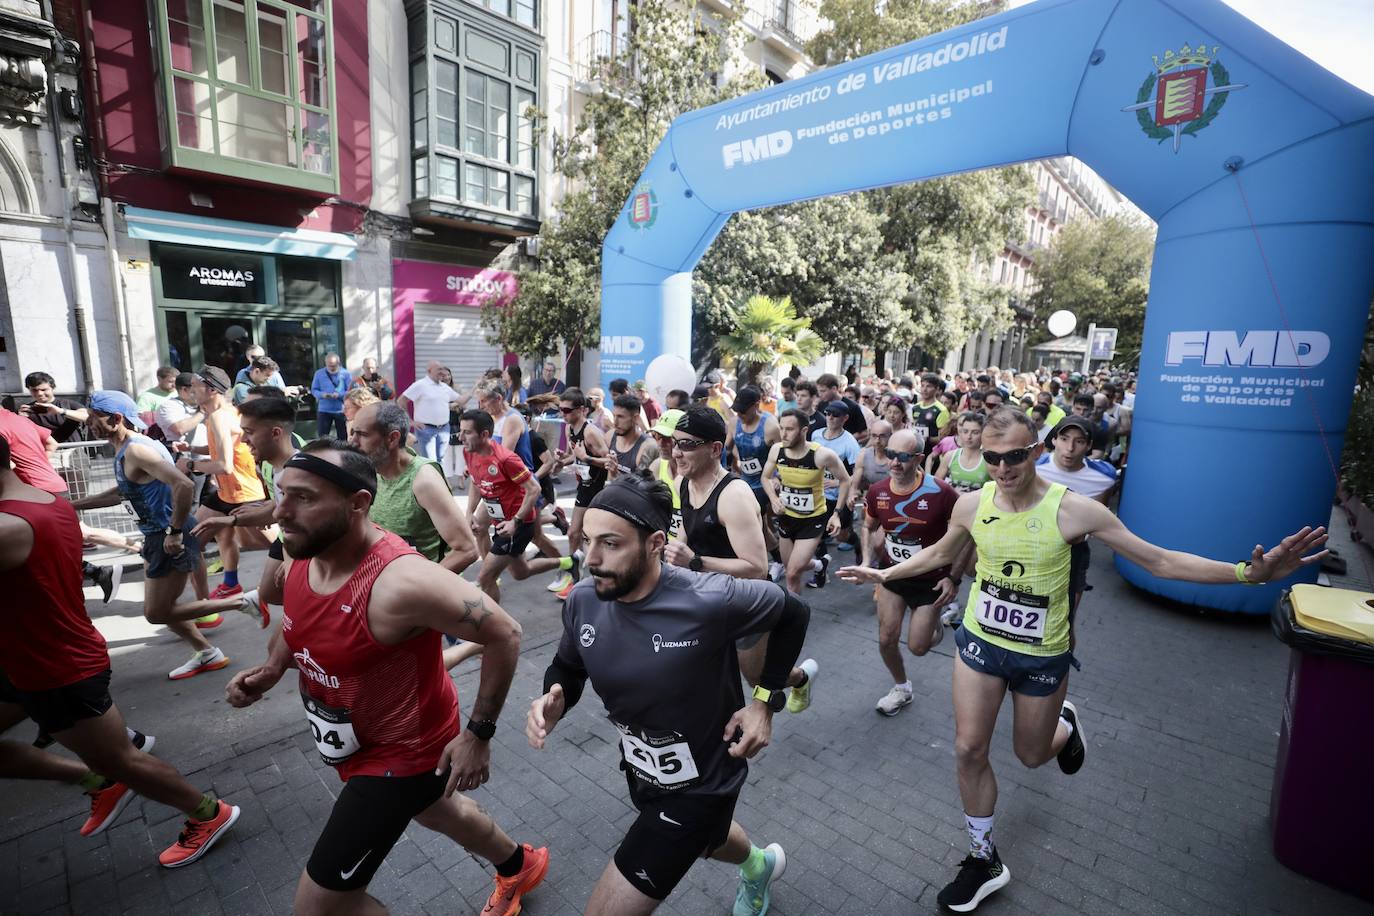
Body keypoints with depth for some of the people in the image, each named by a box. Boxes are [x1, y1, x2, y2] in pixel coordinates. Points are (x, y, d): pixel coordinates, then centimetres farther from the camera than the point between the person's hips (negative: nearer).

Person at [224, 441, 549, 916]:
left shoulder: (400, 583, -37)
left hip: (404, 752, -8)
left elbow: (504, 634, -29)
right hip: (356, 741, 9)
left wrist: (478, 734, -23)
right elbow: (299, 623, 12)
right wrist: (271, 669, -7)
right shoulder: (303, 557, -11)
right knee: (437, 811, 31)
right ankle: (521, 866, 61)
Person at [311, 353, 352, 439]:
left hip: (341, 410, -2)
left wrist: (339, 395, -22)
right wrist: (322, 394, -14)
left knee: (343, 437, 5)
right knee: (322, 436, 3)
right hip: (324, 410, 2)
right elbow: (314, 390, 7)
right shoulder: (319, 373, 6)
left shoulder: (346, 373, -2)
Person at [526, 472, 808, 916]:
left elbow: (792, 612, -16)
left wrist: (765, 700, -16)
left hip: (699, 786, -6)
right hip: (640, 773, 6)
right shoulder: (582, 601, -18)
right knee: (706, 839, 36)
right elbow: (568, 667, 2)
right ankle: (761, 864, 70)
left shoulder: (709, 602, -34)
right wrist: (552, 701, -19)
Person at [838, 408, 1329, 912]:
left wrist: (1251, 572, -24)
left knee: (1032, 755, 18)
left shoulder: (1072, 509, -21)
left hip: (1042, 655, -1)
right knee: (969, 751, 3)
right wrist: (883, 573, 7)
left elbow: (1160, 561, -13)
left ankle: (1065, 723, 56)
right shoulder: (971, 504, -13)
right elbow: (940, 553, 7)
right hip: (980, 642, 2)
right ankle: (985, 859, 27)